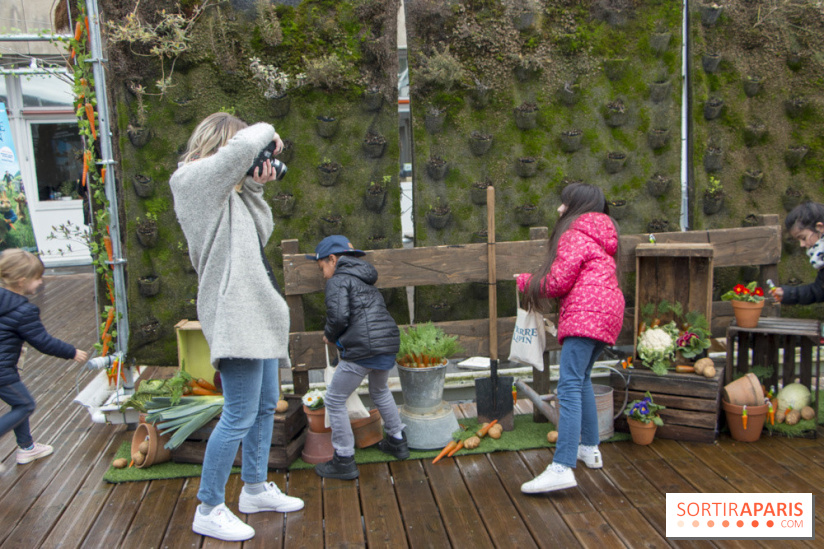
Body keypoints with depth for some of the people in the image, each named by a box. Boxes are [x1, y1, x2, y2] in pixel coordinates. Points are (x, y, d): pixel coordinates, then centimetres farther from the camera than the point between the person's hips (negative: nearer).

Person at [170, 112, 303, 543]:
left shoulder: (225, 189, 18)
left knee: (265, 405, 18)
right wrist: (268, 132, -5)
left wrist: (255, 189, 6)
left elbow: (261, 233, 16)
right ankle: (208, 510, 10)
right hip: (234, 313, -11)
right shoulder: (195, 179, -10)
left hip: (256, 311, 11)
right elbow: (243, 146, -26)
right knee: (240, 416, -6)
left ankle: (255, 489, 33)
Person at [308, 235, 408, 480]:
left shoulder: (338, 280, -4)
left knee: (335, 400, 6)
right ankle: (397, 441, 42)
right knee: (380, 391, 32)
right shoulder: (365, 280, 23)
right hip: (388, 343, 9)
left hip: (362, 349, -9)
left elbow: (339, 316, -17)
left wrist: (329, 336, 4)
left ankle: (344, 461, 10)